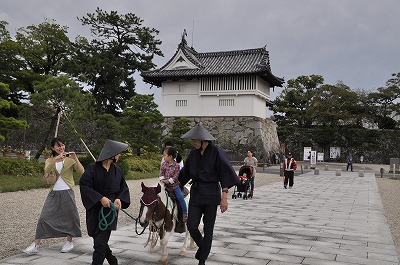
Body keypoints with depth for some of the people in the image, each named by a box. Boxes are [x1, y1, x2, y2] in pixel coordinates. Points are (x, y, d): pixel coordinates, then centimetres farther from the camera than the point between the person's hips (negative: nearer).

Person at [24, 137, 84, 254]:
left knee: (69, 216, 5)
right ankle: (35, 245, 3)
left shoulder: (70, 159, 2)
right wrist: (56, 159, -27)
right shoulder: (49, 160, 9)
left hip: (67, 192, -2)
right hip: (54, 193, 2)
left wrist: (76, 159, -22)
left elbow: (81, 171, -10)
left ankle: (69, 242, 24)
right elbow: (46, 170, -15)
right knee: (44, 217, -3)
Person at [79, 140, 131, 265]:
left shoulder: (118, 171, 0)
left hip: (110, 211, 0)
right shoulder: (93, 168, -10)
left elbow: (124, 188, 8)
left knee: (100, 244, -7)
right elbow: (84, 185, -15)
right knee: (99, 240, 14)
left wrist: (119, 199, -12)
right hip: (95, 211, 0)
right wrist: (100, 198, -21)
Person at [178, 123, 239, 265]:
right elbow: (185, 173, 18)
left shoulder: (216, 153, -11)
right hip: (195, 193, 4)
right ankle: (201, 246, 30)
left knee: (208, 229, 3)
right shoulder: (193, 154, 5)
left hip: (211, 195, -4)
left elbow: (225, 175, -12)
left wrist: (224, 197, -16)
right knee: (191, 226, -1)